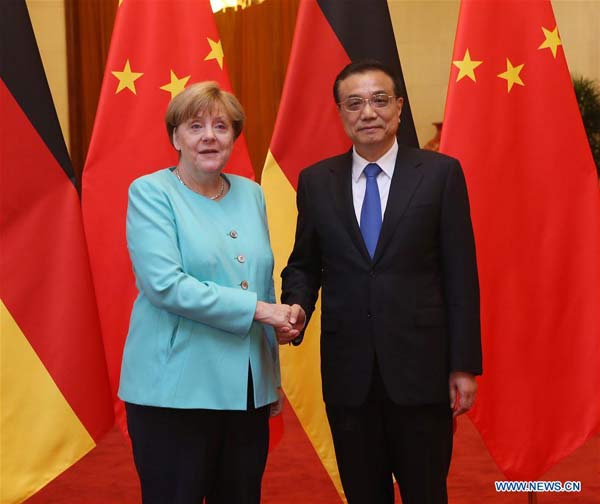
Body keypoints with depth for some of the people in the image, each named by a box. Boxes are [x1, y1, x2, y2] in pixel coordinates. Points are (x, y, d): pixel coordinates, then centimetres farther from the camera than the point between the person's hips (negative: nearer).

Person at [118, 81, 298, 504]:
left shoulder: (251, 194, 11)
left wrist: (273, 377, 16)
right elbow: (165, 284, -17)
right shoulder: (150, 192, -5)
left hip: (248, 390, 5)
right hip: (176, 390, -5)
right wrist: (256, 309, -17)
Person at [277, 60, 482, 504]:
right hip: (347, 368, 2)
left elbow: (460, 274, -3)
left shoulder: (440, 173, -2)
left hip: (420, 365, -2)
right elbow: (304, 265, 12)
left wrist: (465, 365, -5)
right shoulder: (316, 181, 5)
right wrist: (297, 307, -10)